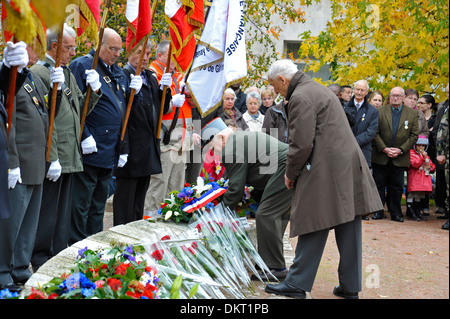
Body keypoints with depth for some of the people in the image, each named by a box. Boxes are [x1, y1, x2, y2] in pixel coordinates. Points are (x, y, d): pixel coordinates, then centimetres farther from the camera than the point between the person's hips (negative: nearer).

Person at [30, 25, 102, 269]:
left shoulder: (68, 74, 17)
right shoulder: (39, 73, -13)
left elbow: (79, 109, 21)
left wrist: (94, 90, 3)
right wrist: (51, 158, -21)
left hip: (69, 157, 9)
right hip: (53, 158, -9)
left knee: (63, 212, 16)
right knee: (47, 211, -1)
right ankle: (42, 263, 9)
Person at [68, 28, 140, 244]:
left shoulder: (119, 73, 18)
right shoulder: (82, 65, -7)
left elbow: (124, 108, 24)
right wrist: (84, 137, -20)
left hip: (111, 152, 8)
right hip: (89, 150, -8)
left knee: (98, 205, 16)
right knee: (81, 205, -3)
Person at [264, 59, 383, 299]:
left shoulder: (300, 98, -11)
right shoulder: (318, 89, 21)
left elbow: (302, 144, -17)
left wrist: (290, 174, -1)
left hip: (325, 172, -9)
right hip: (348, 166, 9)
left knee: (313, 229, -3)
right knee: (348, 229, 10)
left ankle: (297, 284, 4)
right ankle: (350, 286, 17)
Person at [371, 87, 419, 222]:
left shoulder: (412, 114, 4)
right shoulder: (380, 112, 2)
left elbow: (414, 135, 1)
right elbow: (375, 133, -1)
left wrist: (400, 150, -10)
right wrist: (384, 149, -12)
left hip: (400, 157, 0)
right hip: (381, 156, 0)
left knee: (397, 186, 5)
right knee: (379, 184, 4)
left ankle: (396, 213, 13)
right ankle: (378, 211, 12)